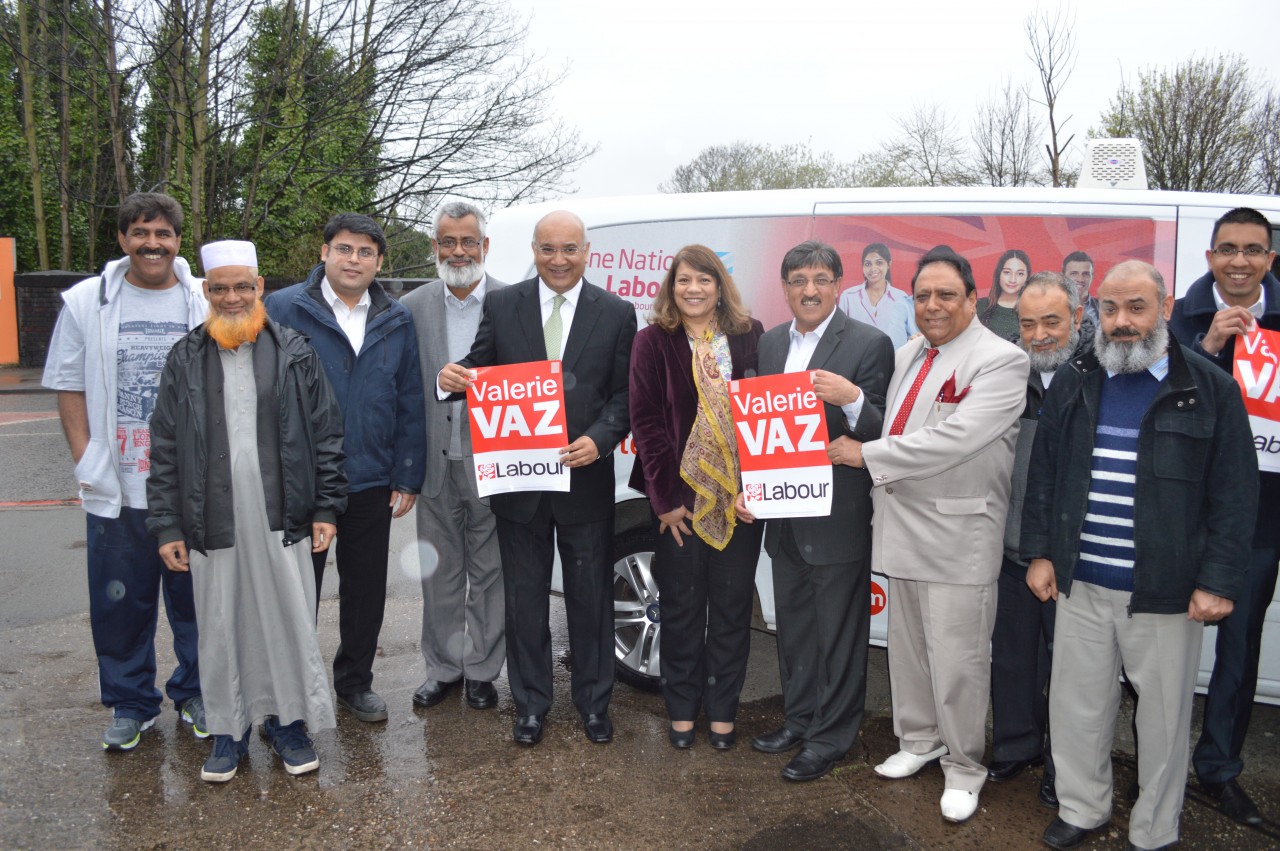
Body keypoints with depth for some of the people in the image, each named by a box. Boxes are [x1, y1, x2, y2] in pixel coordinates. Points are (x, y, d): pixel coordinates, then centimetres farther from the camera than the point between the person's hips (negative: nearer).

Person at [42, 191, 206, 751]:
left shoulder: (207, 303, 1)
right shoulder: (87, 303, 5)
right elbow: (69, 387, 6)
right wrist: (86, 462, -4)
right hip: (116, 489, 1)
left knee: (195, 599, 9)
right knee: (120, 603, 9)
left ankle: (195, 694, 28)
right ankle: (131, 705, 26)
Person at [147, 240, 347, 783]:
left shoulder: (294, 352, 3)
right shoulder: (185, 360, 6)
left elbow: (326, 435, 3)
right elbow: (164, 451, 6)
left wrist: (326, 509, 0)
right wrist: (166, 526, 2)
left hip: (282, 520, -1)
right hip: (212, 524, 1)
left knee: (288, 622, 6)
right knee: (220, 629, 10)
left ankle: (288, 720, 24)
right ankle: (229, 729, 26)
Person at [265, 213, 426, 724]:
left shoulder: (397, 322, 5)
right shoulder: (283, 310, -4)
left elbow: (411, 404, 6)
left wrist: (408, 475, 3)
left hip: (371, 484, 3)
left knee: (366, 589, 14)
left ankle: (355, 682, 32)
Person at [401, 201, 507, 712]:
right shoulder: (414, 307, 5)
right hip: (436, 462, 3)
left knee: (488, 573, 10)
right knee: (439, 572, 14)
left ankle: (482, 670, 26)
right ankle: (443, 669, 30)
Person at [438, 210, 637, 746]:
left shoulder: (616, 314, 0)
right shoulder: (501, 306, 2)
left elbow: (625, 394, -1)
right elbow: (481, 372, 4)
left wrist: (599, 439, -18)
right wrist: (450, 381, -19)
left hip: (586, 477, -1)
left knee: (591, 597, 11)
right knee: (525, 598, 13)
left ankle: (594, 702, 30)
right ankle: (530, 705, 29)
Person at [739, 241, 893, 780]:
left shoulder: (869, 344, -10)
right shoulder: (770, 343, 9)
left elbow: (881, 433, -13)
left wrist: (852, 400, -31)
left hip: (839, 517, -6)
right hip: (785, 514, 7)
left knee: (838, 633, 7)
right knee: (793, 627, 20)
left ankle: (831, 737, 23)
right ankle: (799, 720, 38)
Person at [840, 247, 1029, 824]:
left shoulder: (1000, 361, -12)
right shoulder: (907, 355, 13)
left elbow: (954, 439, -22)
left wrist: (866, 454, -17)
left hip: (958, 535, -7)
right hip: (902, 528, 7)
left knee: (956, 658, 1)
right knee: (906, 646, 18)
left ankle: (964, 766, 20)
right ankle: (918, 741, 36)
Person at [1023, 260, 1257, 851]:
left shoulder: (1210, 390, -4)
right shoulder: (1071, 384, 5)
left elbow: (1235, 496, -5)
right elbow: (1043, 474, 9)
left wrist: (1218, 582, -9)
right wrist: (1039, 552, 5)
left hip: (1166, 593, -2)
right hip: (1080, 585, 3)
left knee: (1163, 716, 11)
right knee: (1077, 707, 13)